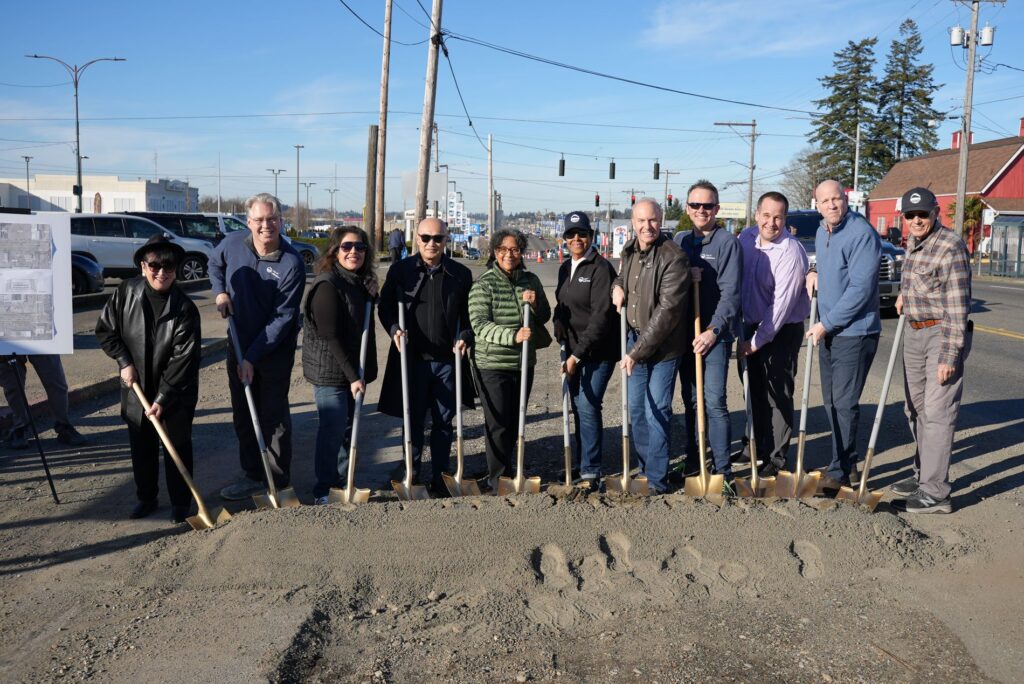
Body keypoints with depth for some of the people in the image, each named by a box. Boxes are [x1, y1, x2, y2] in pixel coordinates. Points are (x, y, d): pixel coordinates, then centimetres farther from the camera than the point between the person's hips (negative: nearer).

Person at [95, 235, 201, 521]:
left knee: (177, 446, 6)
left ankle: (181, 502, 21)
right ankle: (146, 497, 32)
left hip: (176, 393, -3)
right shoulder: (125, 292, -9)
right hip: (136, 388, 3)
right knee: (141, 446, 15)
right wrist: (124, 362, -8)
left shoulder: (184, 308, -18)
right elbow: (105, 330, 4)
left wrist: (163, 398, -18)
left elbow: (183, 358, -17)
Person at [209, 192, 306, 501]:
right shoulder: (233, 244, -6)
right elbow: (215, 264, 20)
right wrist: (220, 291, -1)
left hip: (276, 350, -5)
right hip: (239, 343, 6)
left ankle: (279, 481, 14)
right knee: (243, 414, 13)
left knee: (274, 415, 1)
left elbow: (283, 317, -20)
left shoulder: (292, 264, -20)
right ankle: (253, 475, 27)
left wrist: (252, 357, -22)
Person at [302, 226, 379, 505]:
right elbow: (329, 336, -19)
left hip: (354, 371, 7)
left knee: (350, 429, 14)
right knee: (332, 430, 0)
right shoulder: (327, 285, -16)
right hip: (330, 372, -7)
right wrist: (352, 375, -19)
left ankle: (344, 483, 28)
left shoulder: (362, 283, 9)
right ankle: (324, 491, 14)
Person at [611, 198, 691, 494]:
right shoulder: (629, 251, 6)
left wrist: (638, 351, -24)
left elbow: (667, 311, -24)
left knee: (656, 411, -4)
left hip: (663, 347, -7)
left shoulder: (674, 258, -19)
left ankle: (657, 479, 9)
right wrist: (617, 286, 2)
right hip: (634, 341, 7)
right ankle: (644, 467, 31)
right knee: (636, 409, 15)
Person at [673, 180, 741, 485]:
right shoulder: (680, 240, 12)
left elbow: (731, 291, -12)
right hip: (685, 331, 6)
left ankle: (722, 470, -4)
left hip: (715, 333, -6)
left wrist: (714, 330, -19)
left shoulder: (727, 242, -6)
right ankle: (692, 460, 24)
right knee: (690, 400, 13)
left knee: (714, 401, -10)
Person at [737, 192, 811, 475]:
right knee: (754, 390, 15)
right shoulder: (745, 238, -1)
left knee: (778, 394, -2)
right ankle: (757, 447, 28)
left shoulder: (791, 252, -21)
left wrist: (756, 342, -19)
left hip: (783, 330, -7)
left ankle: (776, 457, 8)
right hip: (751, 324, 7)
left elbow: (782, 304, -23)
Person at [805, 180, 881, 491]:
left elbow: (860, 289, -22)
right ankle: (847, 462, 29)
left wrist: (826, 323, -18)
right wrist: (814, 274, 6)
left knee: (844, 404, -3)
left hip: (854, 332, -9)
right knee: (831, 401, 15)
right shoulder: (821, 233, 11)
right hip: (827, 331, 9)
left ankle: (839, 472, 7)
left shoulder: (862, 234, -17)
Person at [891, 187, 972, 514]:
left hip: (943, 334, -9)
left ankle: (935, 493, -7)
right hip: (914, 333, 9)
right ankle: (923, 475, 26)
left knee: (937, 413, -9)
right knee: (917, 409, 14)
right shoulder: (913, 242, 10)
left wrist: (949, 356, -23)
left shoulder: (951, 247, -16)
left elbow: (958, 307, -20)